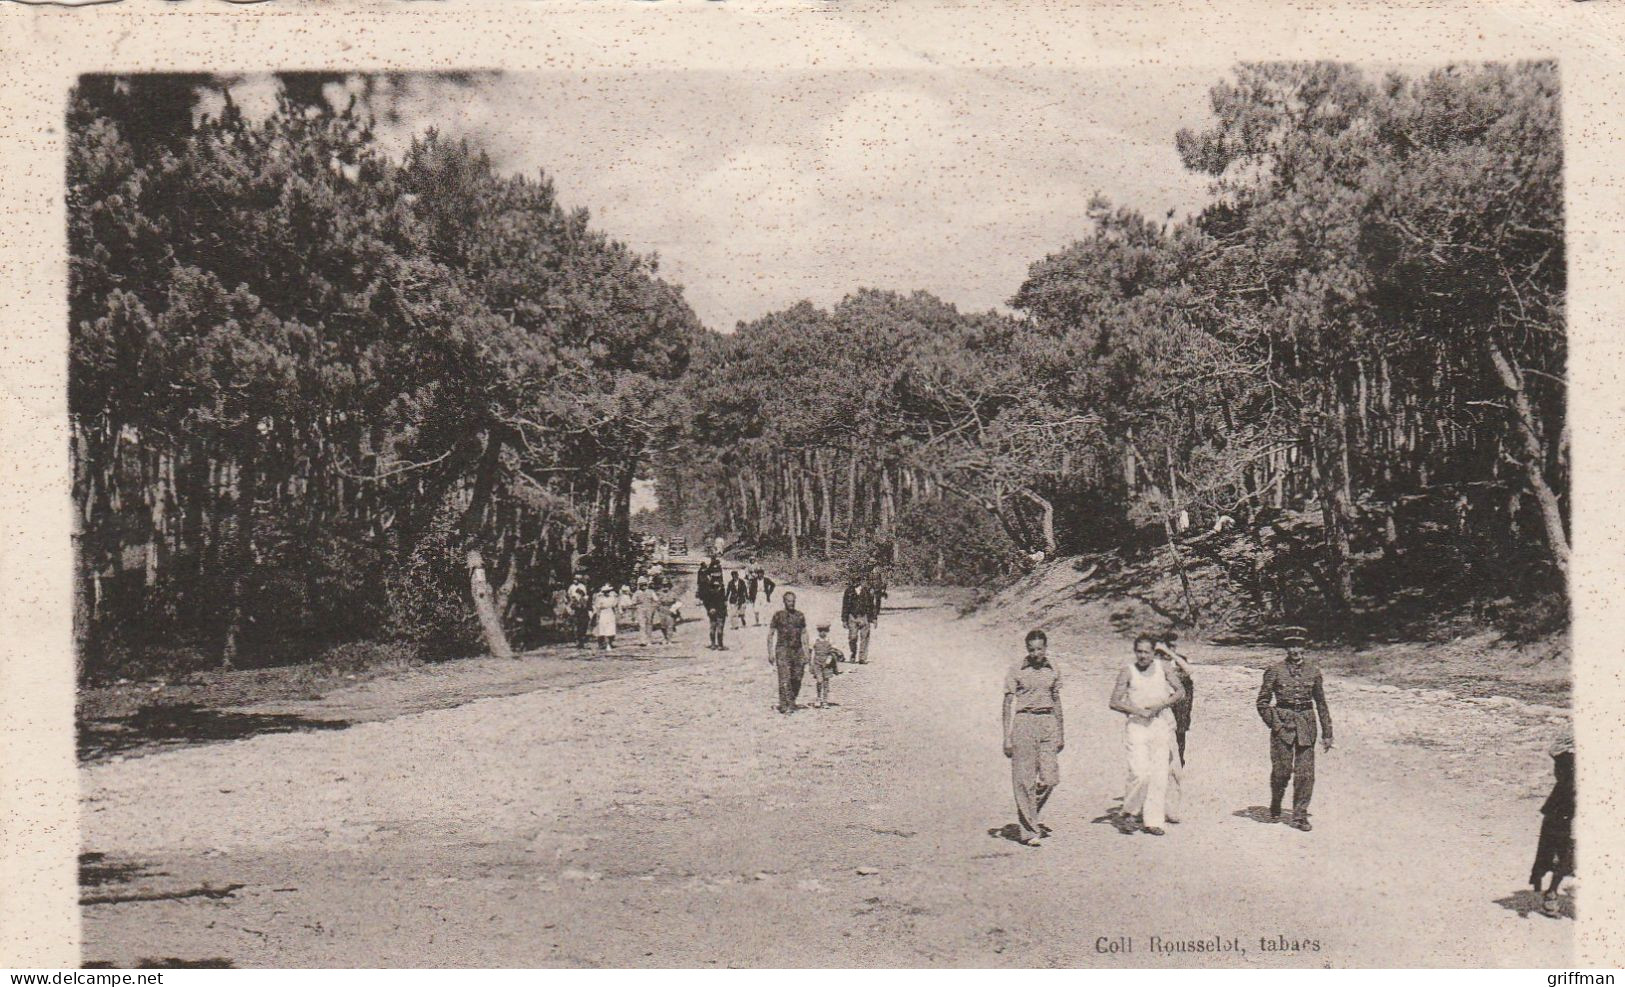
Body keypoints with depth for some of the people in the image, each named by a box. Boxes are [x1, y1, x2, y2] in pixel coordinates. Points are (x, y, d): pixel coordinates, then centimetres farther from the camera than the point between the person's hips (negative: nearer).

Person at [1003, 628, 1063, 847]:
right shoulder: (1017, 671, -2)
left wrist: (1061, 734, 18)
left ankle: (1033, 817, 25)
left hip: (1048, 723, 4)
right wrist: (1007, 737, -8)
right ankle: (1027, 831, 3)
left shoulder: (1053, 671, 11)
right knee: (1024, 779, -3)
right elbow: (1009, 704, -2)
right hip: (1023, 721, -4)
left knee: (1050, 777, 0)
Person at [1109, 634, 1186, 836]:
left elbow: (1180, 692, 8)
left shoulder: (1162, 667, 3)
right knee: (1140, 772, -14)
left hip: (1161, 723, 3)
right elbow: (1114, 702, -3)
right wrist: (1138, 711, -14)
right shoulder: (1128, 671, -3)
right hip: (1136, 724, -3)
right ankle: (1130, 809, 9)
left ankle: (1153, 820, 6)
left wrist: (1161, 705, -7)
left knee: (1160, 773, 0)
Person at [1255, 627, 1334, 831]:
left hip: (1306, 724, 2)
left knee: (1305, 773, -2)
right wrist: (1274, 723, -8)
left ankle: (1300, 815, 8)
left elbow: (1321, 703, 13)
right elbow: (1262, 702, 3)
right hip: (1283, 723, -2)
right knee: (1282, 770, -1)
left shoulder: (1313, 671, 7)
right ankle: (1275, 809, 24)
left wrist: (1327, 733, 11)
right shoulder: (1275, 671, 0)